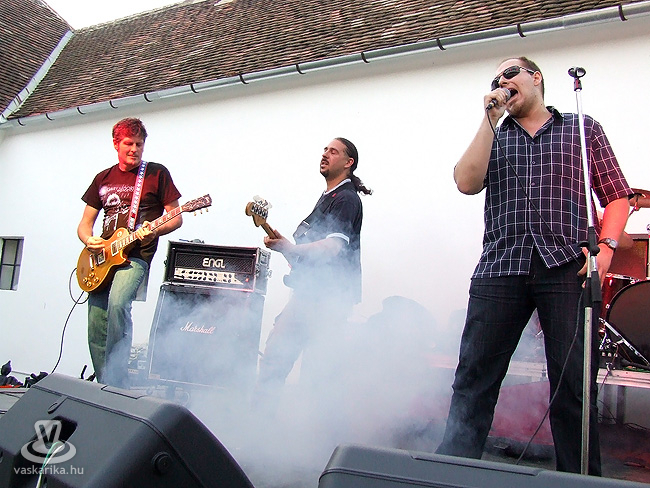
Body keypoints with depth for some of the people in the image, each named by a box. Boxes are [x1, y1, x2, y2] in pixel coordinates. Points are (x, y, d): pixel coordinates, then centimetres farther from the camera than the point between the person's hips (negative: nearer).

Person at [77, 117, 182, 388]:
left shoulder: (157, 173, 3)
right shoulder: (103, 178, 16)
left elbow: (176, 217, 1)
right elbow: (84, 223, 18)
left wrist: (154, 231, -18)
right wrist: (89, 240, -4)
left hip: (136, 255, -5)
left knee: (118, 302, -31)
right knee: (96, 333, 2)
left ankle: (117, 382, -23)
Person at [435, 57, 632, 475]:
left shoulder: (583, 129, 18)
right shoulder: (493, 136, 22)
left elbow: (617, 195, 12)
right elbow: (467, 182, 1)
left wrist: (606, 245, -6)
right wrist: (491, 119, 3)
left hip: (567, 268, -1)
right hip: (500, 268, 2)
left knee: (575, 385, -1)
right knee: (473, 379, 0)